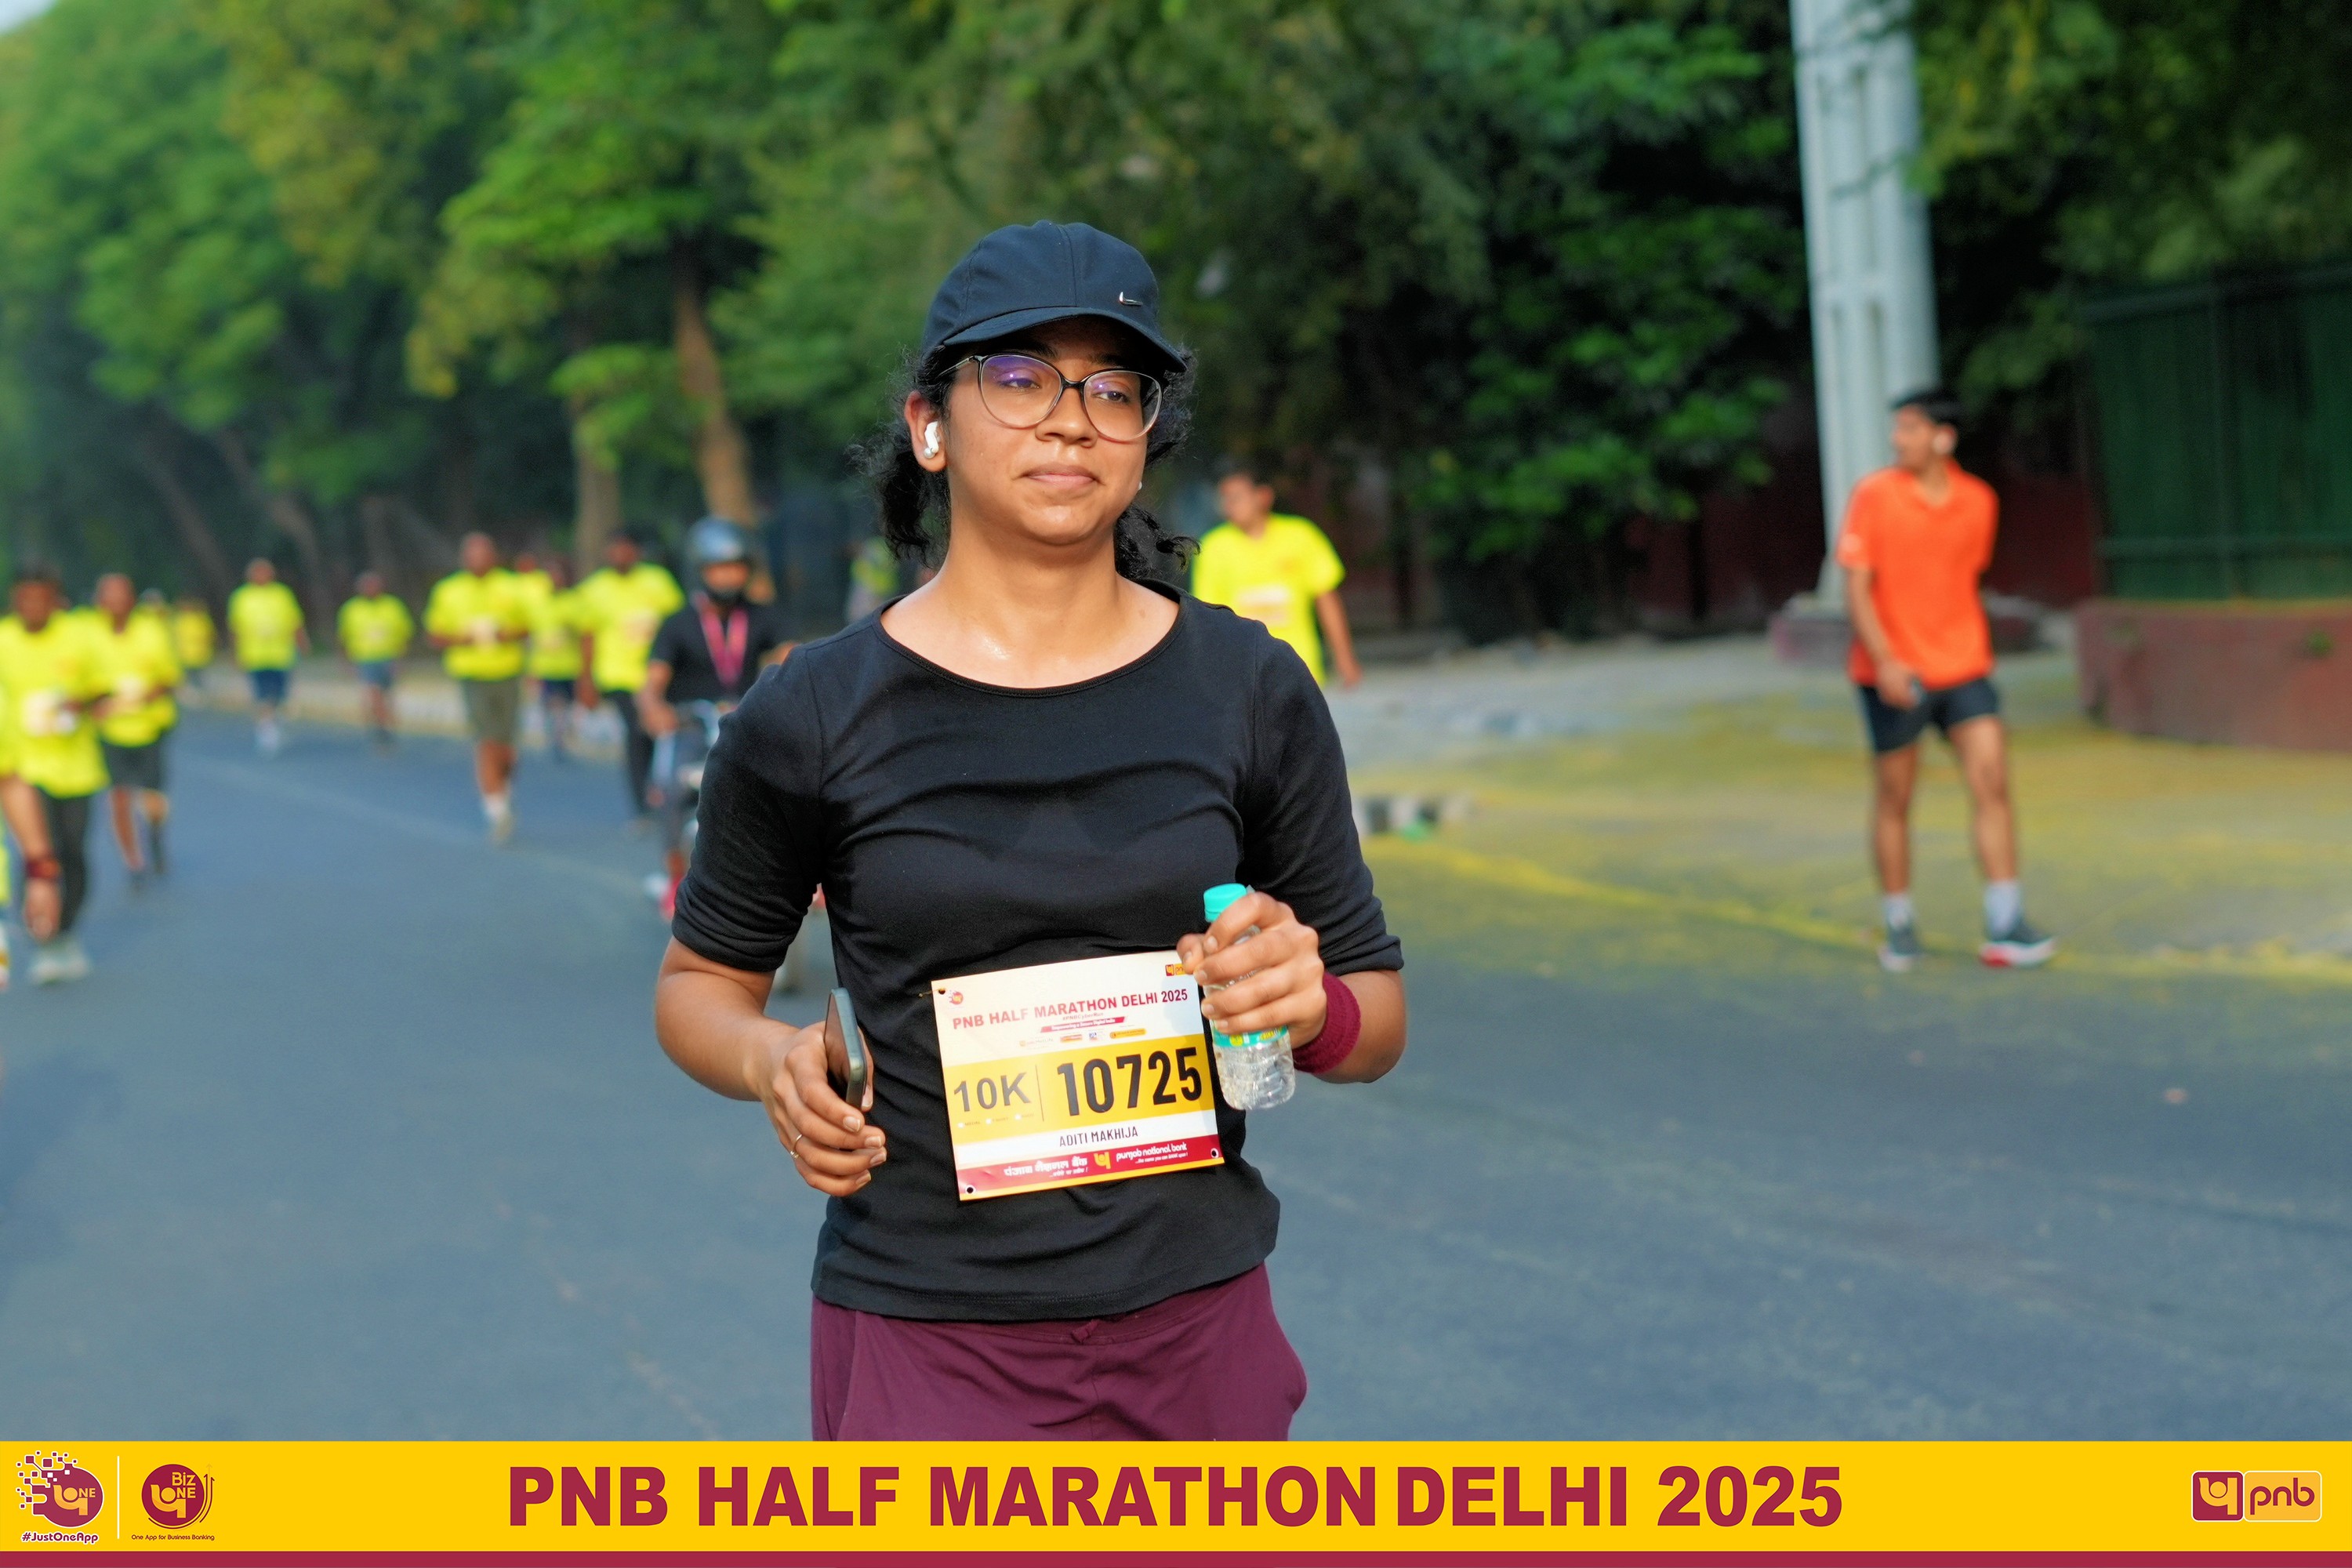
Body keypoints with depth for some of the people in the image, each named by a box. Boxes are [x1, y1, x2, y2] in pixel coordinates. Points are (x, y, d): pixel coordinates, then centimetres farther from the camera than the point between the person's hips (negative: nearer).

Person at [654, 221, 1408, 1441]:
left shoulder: (1252, 692, 1)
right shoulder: (814, 717, -5)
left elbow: (1378, 1022, 7)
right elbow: (700, 981, 9)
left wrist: (1308, 1009, -15)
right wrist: (771, 1061, -12)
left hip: (1197, 1327, 2)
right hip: (923, 1334, -2)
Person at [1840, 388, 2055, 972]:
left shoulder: (1979, 501, 3)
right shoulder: (1874, 495, -7)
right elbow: (1857, 586, -10)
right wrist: (1884, 660, -21)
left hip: (1963, 667, 3)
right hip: (1895, 676, -3)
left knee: (1992, 782, -8)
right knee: (1894, 799, 5)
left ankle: (2005, 929, -5)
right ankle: (1899, 927, 20)